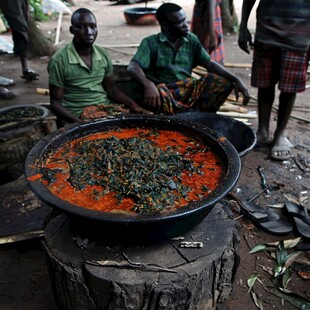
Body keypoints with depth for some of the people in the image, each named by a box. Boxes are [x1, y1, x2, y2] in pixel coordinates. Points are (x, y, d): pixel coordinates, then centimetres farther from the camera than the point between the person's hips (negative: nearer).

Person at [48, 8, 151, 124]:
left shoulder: (103, 55, 5)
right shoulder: (59, 60, -8)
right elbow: (55, 102, -6)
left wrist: (132, 104, -3)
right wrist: (77, 122, -23)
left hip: (107, 106, 5)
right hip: (78, 112, -5)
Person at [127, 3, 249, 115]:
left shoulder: (191, 40, 10)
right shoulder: (151, 42, -1)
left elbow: (210, 64, 7)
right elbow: (132, 67, -15)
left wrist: (236, 79, -7)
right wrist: (148, 85, -37)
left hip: (188, 91, 4)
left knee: (224, 82, -15)